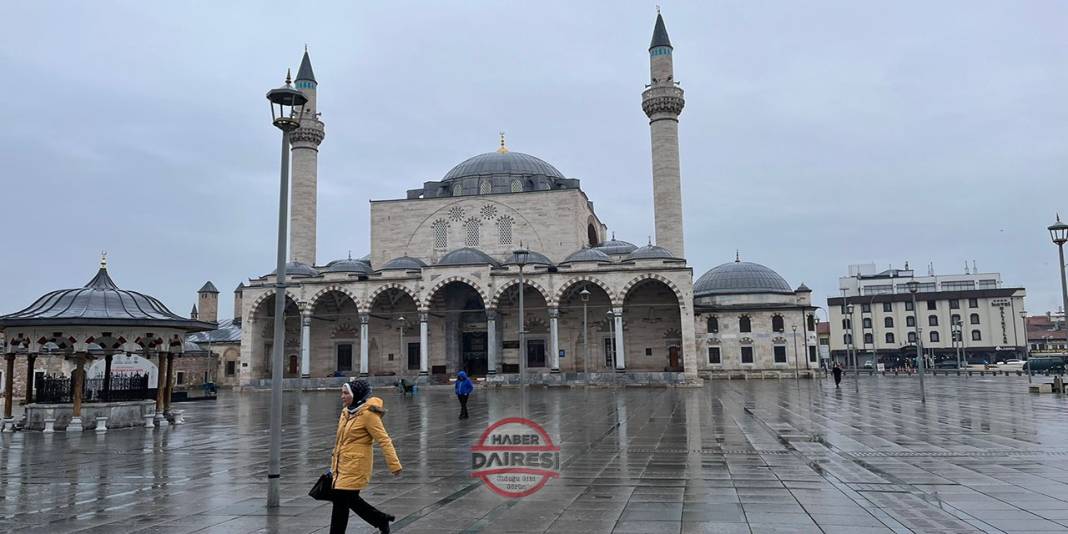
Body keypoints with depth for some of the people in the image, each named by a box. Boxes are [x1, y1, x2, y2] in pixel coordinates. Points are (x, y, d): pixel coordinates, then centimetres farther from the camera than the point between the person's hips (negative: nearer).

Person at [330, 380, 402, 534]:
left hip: (355, 466, -8)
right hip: (343, 464, 8)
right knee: (351, 499, 14)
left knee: (340, 503, -3)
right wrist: (334, 463, 21)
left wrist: (394, 465, -18)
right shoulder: (346, 412, 8)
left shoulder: (368, 414, -16)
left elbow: (384, 440, -17)